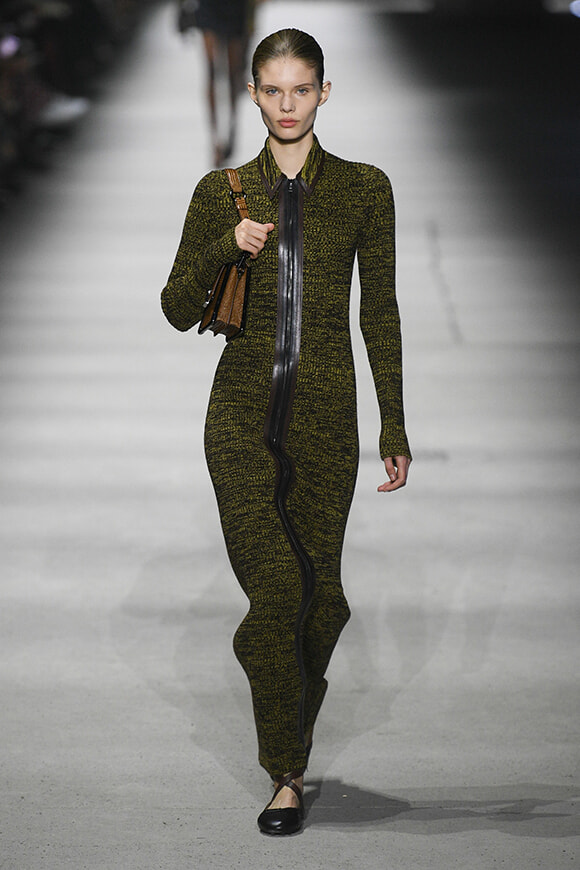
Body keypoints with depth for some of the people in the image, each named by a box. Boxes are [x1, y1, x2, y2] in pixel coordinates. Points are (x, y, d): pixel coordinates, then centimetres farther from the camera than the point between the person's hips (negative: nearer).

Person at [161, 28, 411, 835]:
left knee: (317, 591, 4)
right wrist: (225, 247, -14)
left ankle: (287, 755, 30)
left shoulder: (364, 189, 4)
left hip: (326, 413, 1)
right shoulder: (222, 192, 5)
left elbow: (380, 312, 6)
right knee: (276, 588, -12)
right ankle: (288, 776, 0)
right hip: (243, 411, 0)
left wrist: (395, 427, 4)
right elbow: (178, 310, 4)